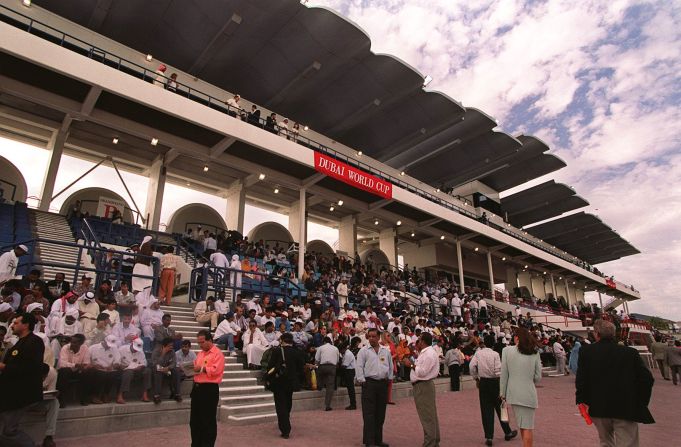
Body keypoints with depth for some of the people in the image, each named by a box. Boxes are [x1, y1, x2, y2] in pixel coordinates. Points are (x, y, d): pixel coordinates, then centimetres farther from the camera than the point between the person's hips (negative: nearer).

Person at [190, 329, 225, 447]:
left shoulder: (217, 353, -10)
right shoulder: (200, 353, 16)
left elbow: (215, 370, -20)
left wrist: (201, 368, -16)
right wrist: (192, 369, 3)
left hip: (209, 389, -8)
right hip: (197, 387, 9)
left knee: (208, 421, 2)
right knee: (194, 420, 15)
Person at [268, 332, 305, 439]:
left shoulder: (276, 352, -12)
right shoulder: (298, 353, -4)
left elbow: (270, 367, -11)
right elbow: (301, 369, 0)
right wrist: (299, 382, 10)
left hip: (279, 383, -4)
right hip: (291, 383, 4)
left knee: (281, 407, 4)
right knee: (287, 405, 22)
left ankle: (285, 431, -2)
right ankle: (286, 427, 36)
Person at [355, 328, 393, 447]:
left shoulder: (386, 351, 12)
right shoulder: (363, 351, -1)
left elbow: (390, 366, 18)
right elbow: (359, 367, -4)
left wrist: (389, 378, 12)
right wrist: (362, 381, -10)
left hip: (383, 384, 4)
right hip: (369, 383, -4)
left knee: (380, 414, 11)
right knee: (369, 414, -4)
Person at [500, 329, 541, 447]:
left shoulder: (507, 350, -5)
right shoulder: (534, 353, 0)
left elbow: (504, 374, -2)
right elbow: (538, 377, 2)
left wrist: (503, 393, 8)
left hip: (513, 393, 0)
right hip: (529, 393, 0)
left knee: (522, 426, 13)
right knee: (528, 427, 7)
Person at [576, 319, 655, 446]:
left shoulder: (586, 351, -4)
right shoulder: (630, 352, -1)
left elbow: (581, 378, -9)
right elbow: (647, 378, -5)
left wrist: (581, 400, -2)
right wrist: (641, 402, 5)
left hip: (599, 407, 1)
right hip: (626, 408, -1)